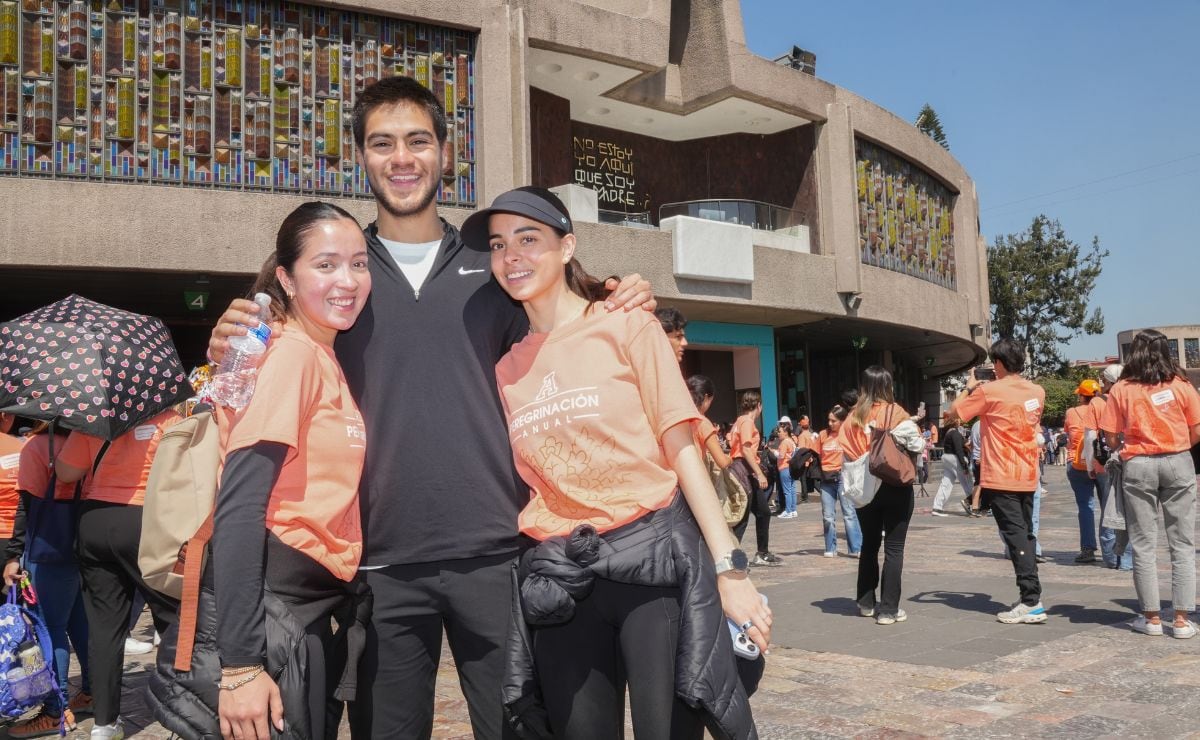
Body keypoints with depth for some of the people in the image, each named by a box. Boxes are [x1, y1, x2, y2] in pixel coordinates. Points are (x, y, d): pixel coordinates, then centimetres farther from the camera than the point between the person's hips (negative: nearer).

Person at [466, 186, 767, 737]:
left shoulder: (625, 326, -1)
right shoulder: (505, 367, 9)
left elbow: (680, 448, -5)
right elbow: (520, 479, 13)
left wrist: (729, 569, -10)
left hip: (655, 556, -3)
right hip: (558, 577, 4)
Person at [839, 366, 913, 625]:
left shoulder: (854, 416, -3)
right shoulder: (896, 413, -9)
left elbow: (845, 449, -8)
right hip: (896, 487, -3)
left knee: (869, 545, 18)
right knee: (894, 548, 3)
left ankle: (866, 602, 26)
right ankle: (888, 609, 2)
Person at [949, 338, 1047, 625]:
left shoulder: (989, 391, -12)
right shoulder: (1037, 392, 7)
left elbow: (954, 411, -2)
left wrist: (970, 388, 14)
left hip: (1001, 478, -6)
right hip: (1027, 476, 7)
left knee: (1015, 536, -8)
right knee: (1026, 534, 14)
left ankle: (1032, 602, -11)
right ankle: (1031, 597, 19)